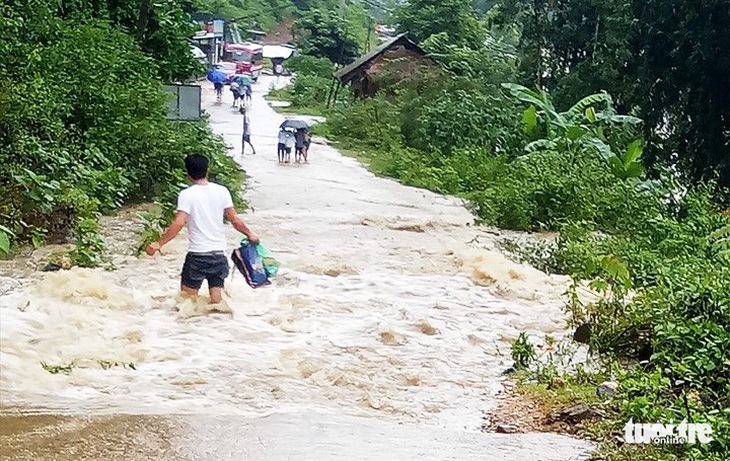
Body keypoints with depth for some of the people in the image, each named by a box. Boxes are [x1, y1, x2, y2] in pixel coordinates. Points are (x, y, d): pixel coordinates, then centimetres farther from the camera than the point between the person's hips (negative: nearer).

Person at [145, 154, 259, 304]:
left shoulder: (186, 195, -9)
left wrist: (159, 244, -15)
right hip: (219, 253, 4)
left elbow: (179, 223, -19)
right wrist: (250, 235, 19)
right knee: (216, 298, 9)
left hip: (197, 254, -4)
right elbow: (235, 220, 3)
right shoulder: (222, 191, 1)